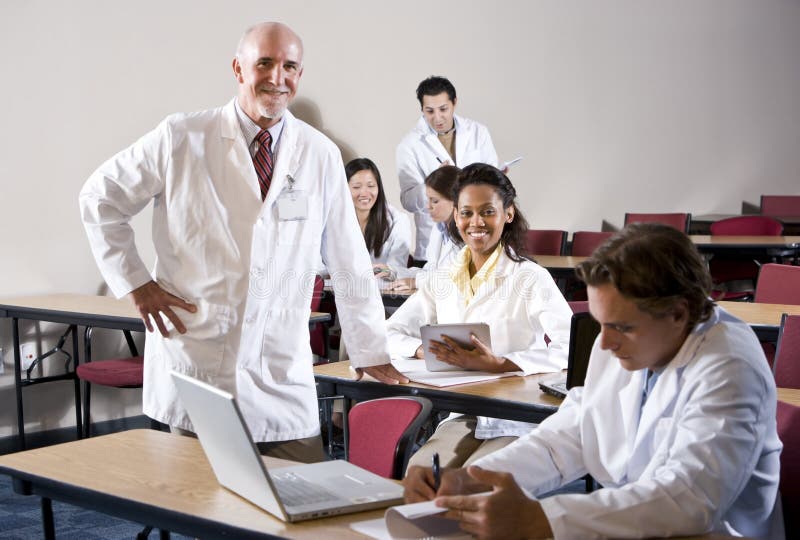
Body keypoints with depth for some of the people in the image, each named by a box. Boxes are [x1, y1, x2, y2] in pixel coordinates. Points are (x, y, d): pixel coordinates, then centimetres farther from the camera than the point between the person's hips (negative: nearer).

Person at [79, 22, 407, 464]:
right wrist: (135, 283, 0)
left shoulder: (321, 155, 2)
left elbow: (348, 262, 7)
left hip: (282, 380, 2)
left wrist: (370, 354, 11)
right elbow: (100, 199, 8)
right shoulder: (183, 138, -3)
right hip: (195, 365, -1)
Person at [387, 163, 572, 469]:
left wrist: (495, 363, -30)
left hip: (520, 424, -4)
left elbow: (572, 349, -19)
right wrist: (426, 350, -11)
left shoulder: (532, 278, -6)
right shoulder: (442, 281, 12)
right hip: (463, 418, 4)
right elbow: (388, 333, 12)